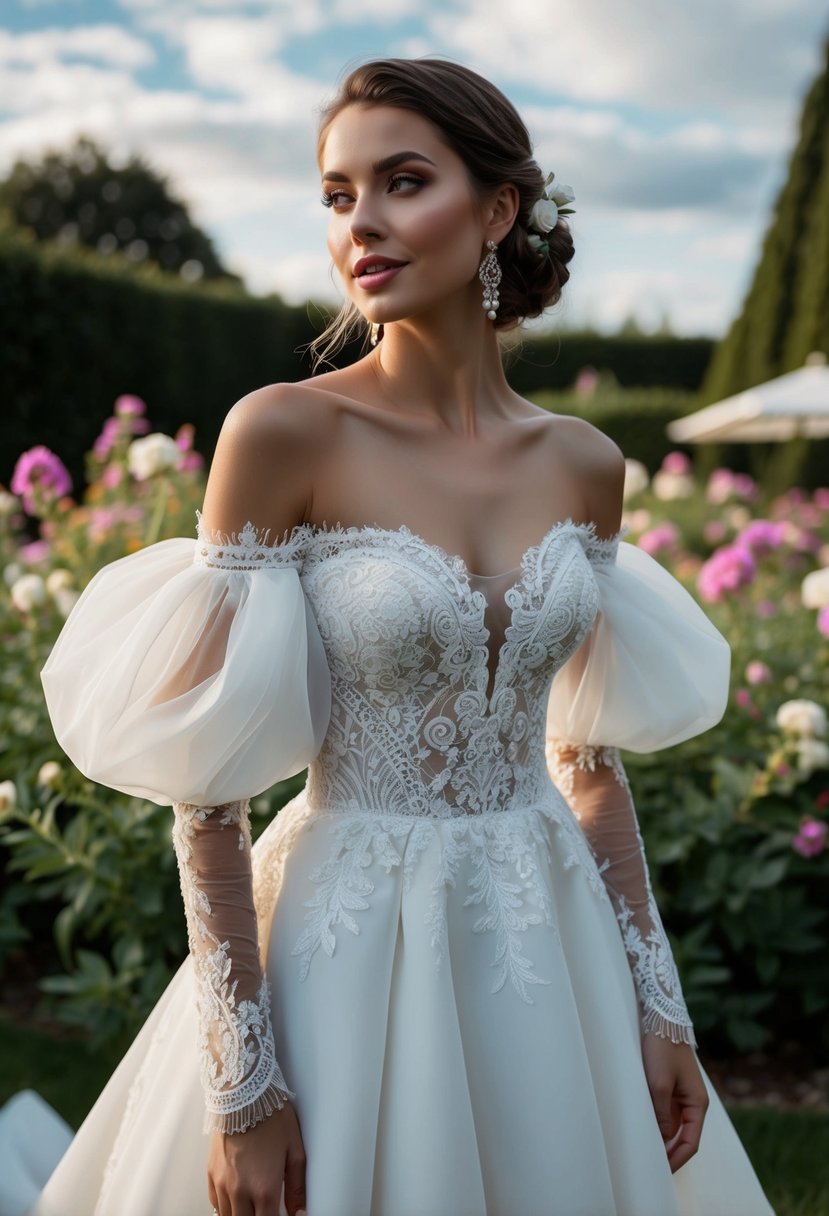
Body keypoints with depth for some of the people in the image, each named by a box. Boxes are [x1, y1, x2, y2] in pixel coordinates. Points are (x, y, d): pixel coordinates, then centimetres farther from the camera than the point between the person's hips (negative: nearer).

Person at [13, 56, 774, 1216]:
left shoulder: (583, 464, 1)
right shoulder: (282, 432, -13)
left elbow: (589, 755, 8)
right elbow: (209, 782, -13)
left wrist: (658, 1004, 6)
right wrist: (243, 1088, -13)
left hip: (551, 947, 5)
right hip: (353, 953, -4)